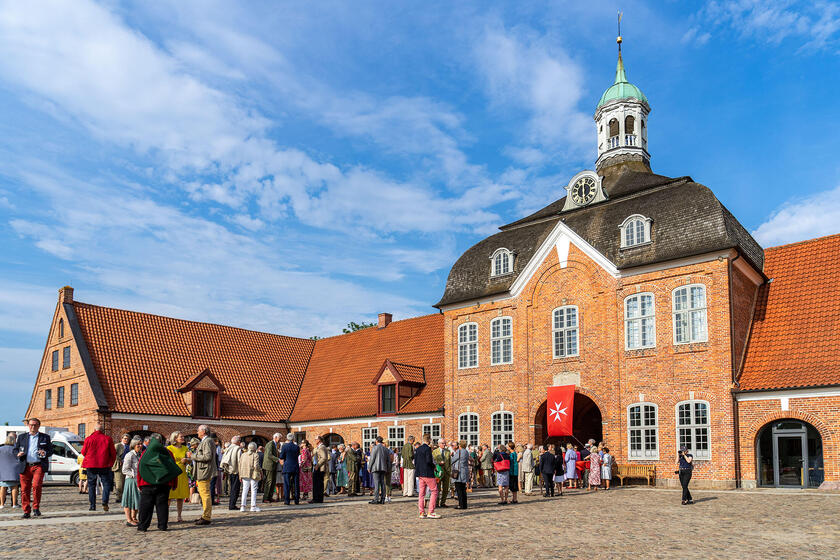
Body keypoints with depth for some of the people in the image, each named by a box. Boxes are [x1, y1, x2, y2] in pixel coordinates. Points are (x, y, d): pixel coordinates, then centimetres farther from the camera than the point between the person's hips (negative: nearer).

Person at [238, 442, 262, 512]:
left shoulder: (243, 455, 7)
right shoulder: (255, 455, -8)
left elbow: (239, 466, 8)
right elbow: (256, 466, -16)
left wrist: (240, 475, 14)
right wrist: (260, 472, 0)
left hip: (245, 475, 4)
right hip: (253, 475, -4)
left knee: (245, 490, 10)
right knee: (253, 490, 3)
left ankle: (242, 506, 6)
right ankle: (253, 506, 4)